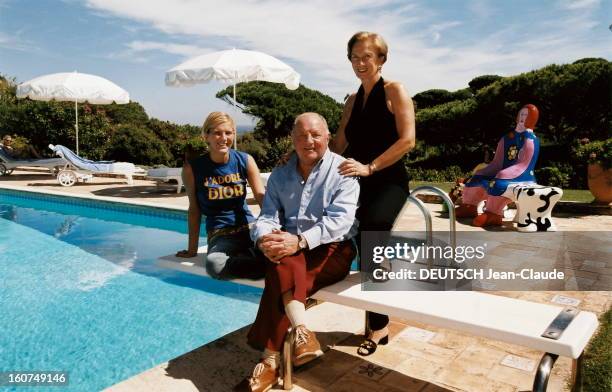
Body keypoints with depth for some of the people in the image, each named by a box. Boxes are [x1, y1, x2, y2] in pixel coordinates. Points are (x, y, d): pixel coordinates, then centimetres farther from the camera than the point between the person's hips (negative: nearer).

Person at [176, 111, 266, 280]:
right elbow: (194, 209, 4)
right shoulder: (192, 168, -2)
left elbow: (261, 196, -1)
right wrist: (192, 248, 7)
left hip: (249, 228, 0)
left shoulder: (245, 160, 1)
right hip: (219, 235, 1)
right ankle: (269, 266, -21)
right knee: (214, 265, -36)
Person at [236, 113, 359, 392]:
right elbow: (268, 216, 5)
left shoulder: (342, 170, -2)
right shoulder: (280, 175, 13)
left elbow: (340, 219, -15)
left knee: (281, 270, -30)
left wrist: (300, 241, -29)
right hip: (289, 251, 4)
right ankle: (301, 331, -30)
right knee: (284, 263, -32)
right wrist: (265, 238, -20)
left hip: (331, 250, -3)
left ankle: (270, 362, -23)